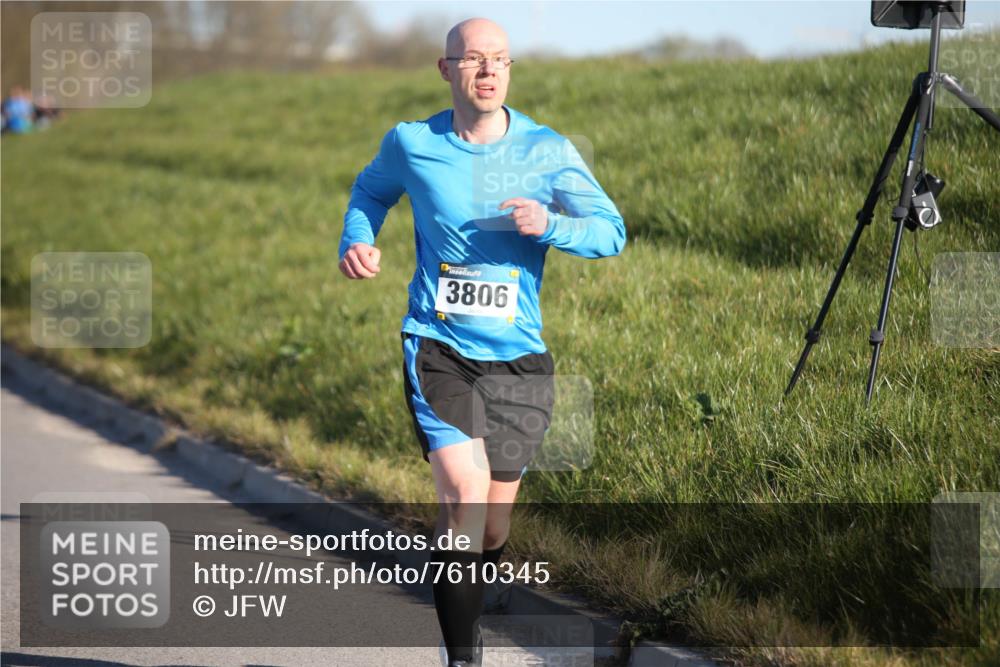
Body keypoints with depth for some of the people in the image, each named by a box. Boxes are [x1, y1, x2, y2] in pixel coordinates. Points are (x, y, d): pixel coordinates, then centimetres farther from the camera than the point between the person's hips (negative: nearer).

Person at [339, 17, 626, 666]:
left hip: (518, 359, 2)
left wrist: (550, 224, -22)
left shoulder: (547, 151, -2)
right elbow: (372, 189, 21)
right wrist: (359, 240, 1)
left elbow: (612, 230, -3)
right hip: (438, 350, -2)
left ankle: (461, 608, 41)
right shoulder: (412, 144, 0)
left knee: (493, 529, 10)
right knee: (466, 494, -22)